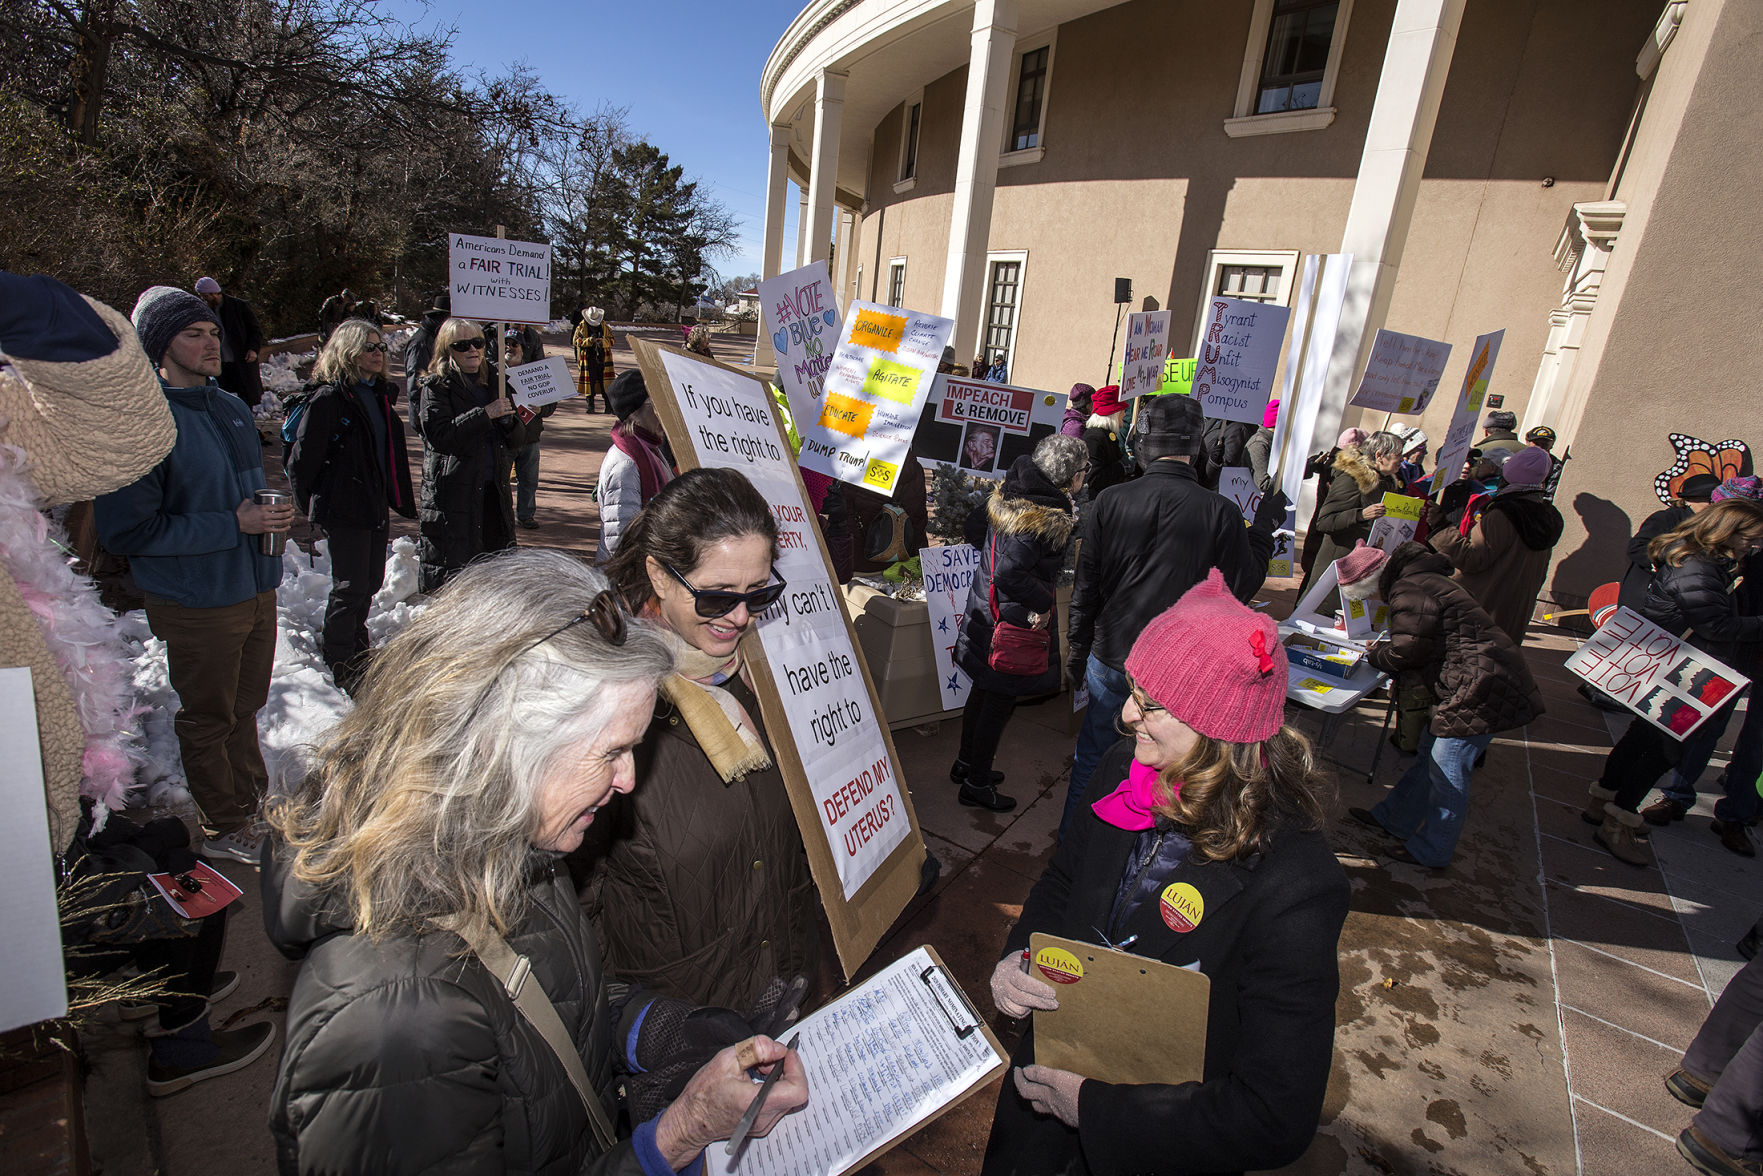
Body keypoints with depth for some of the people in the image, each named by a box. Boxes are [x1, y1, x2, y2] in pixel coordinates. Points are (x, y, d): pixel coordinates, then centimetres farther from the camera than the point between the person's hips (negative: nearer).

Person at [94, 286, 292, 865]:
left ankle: (252, 802, 39)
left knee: (245, 707, 21)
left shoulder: (233, 407, 9)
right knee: (208, 719, 11)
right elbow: (127, 529, -18)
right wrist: (234, 525, -21)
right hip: (197, 604, -6)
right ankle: (224, 828, 28)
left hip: (256, 589, 7)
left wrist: (270, 515, 4)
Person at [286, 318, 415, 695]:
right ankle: (339, 664, 15)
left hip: (376, 507, 8)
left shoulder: (381, 395, 12)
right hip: (344, 510, -8)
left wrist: (401, 500, 15)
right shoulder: (328, 398, -14)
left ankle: (357, 647, 36)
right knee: (350, 587, -1)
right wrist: (311, 508, -2)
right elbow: (302, 458, -12)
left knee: (371, 582, 16)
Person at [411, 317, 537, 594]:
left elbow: (518, 440, 14)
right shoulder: (436, 386, -1)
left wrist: (509, 420, -8)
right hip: (452, 494, -5)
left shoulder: (493, 382, 15)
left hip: (493, 490, 5)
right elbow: (439, 436, -17)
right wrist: (485, 415, -19)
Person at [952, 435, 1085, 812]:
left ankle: (966, 763, 41)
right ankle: (976, 784, 22)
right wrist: (1044, 602, -20)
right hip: (1015, 621, -9)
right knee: (1000, 702, 6)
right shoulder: (1047, 519, -26)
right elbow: (1009, 574, -33)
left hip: (985, 608, 9)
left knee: (983, 690, 23)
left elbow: (975, 529, 12)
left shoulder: (1009, 492, 0)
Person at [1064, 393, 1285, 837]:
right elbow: (1243, 585, -2)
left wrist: (1078, 648, 10)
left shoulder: (1109, 501, -10)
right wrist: (1264, 527, 11)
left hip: (1110, 657, 2)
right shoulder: (1221, 513, -15)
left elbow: (1085, 587, -3)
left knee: (1092, 759, 20)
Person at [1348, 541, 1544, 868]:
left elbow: (1407, 652, -16)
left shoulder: (1409, 591, -17)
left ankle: (1432, 852, 15)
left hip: (1481, 692, -11)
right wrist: (1380, 652, 8)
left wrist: (1374, 655, 2)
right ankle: (1395, 820, 33)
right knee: (1431, 753, 19)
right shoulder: (1423, 580, 16)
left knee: (1447, 774, 1)